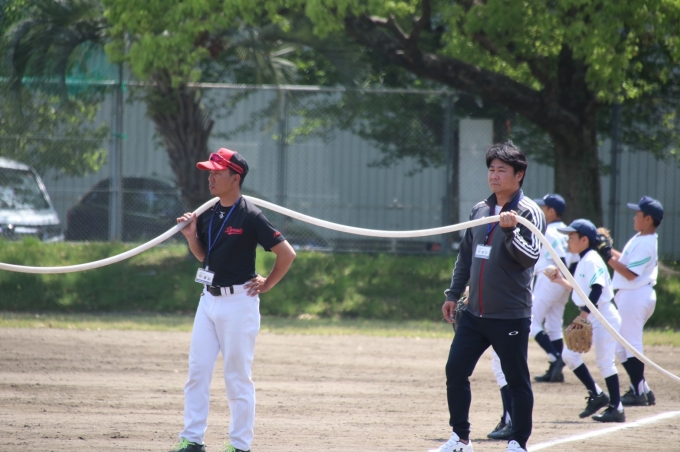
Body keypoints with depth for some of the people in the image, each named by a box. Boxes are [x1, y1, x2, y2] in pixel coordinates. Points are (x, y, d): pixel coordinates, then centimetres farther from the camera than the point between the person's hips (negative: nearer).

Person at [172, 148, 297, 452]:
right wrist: (191, 236, 2)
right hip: (209, 299, 7)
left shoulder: (250, 216, -13)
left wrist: (266, 285, -7)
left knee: (238, 378, -1)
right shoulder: (209, 215, 8)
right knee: (197, 371, 5)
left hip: (239, 301, -7)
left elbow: (287, 253, -13)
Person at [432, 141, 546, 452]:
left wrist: (510, 232, -33)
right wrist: (453, 294, 18)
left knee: (517, 380, 0)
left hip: (510, 317, -6)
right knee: (455, 371, 4)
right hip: (475, 313, 6)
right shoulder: (480, 210, 12)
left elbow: (530, 257, -18)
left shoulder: (529, 213, -7)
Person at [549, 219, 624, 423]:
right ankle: (596, 395, 15)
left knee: (604, 361, -8)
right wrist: (561, 281, 18)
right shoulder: (583, 262, 14)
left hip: (603, 318, -10)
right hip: (589, 320, 10)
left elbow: (597, 289, -26)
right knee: (569, 355, 8)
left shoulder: (592, 261, -15)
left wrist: (584, 314, -31)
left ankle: (616, 408, -2)